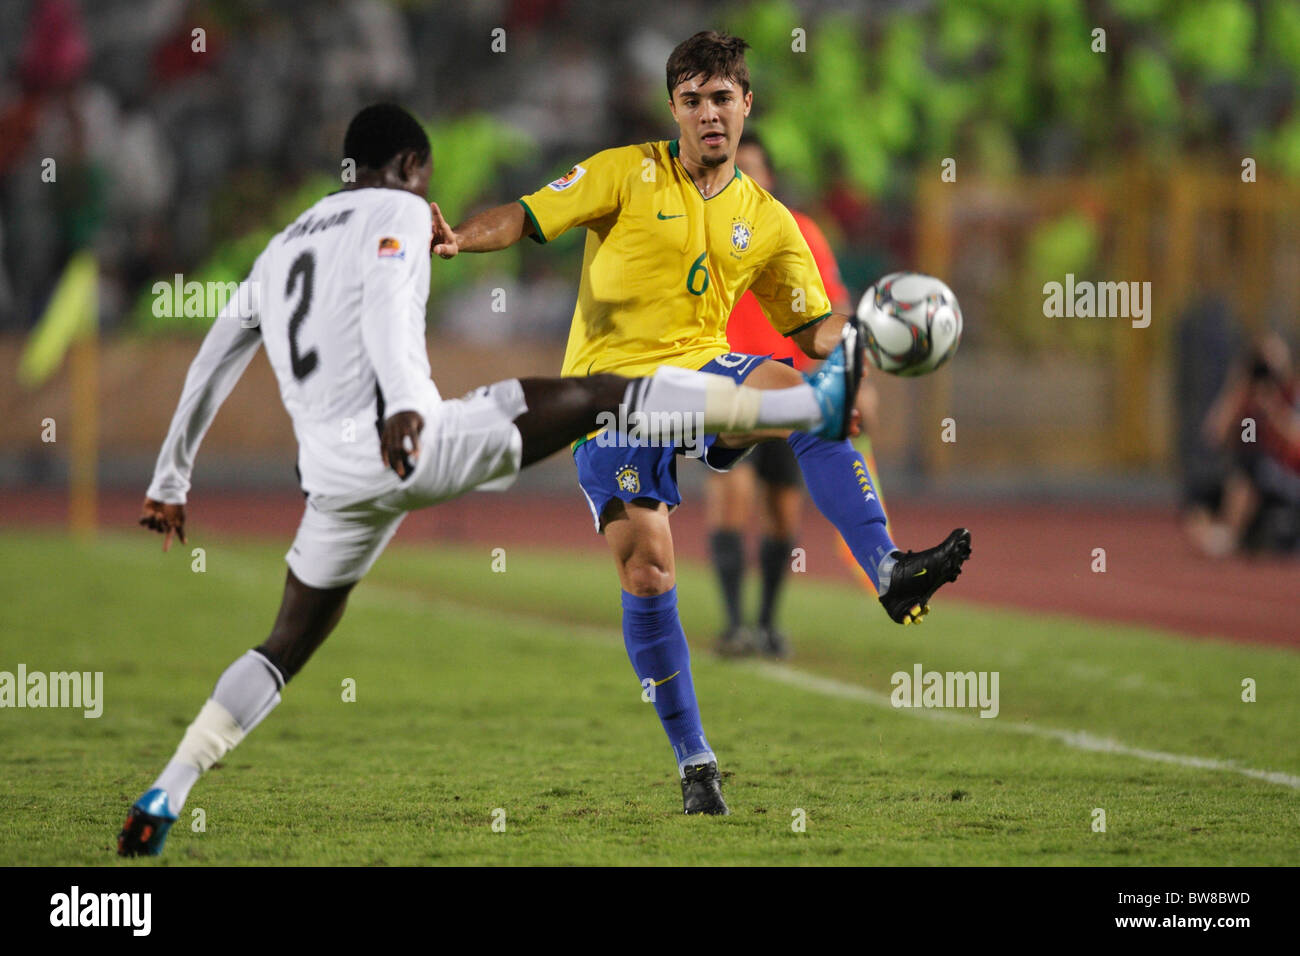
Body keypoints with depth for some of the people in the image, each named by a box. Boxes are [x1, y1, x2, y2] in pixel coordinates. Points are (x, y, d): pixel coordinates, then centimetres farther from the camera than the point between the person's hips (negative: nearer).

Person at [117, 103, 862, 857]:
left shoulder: (282, 248, 26)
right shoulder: (399, 213, 4)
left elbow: (211, 368, 29)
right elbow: (386, 307, -17)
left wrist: (170, 482, 36)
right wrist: (405, 403, -33)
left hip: (336, 477, 7)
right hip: (415, 446, -7)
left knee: (289, 646, 18)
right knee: (599, 396, 3)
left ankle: (162, 801, 6)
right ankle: (811, 406, 5)